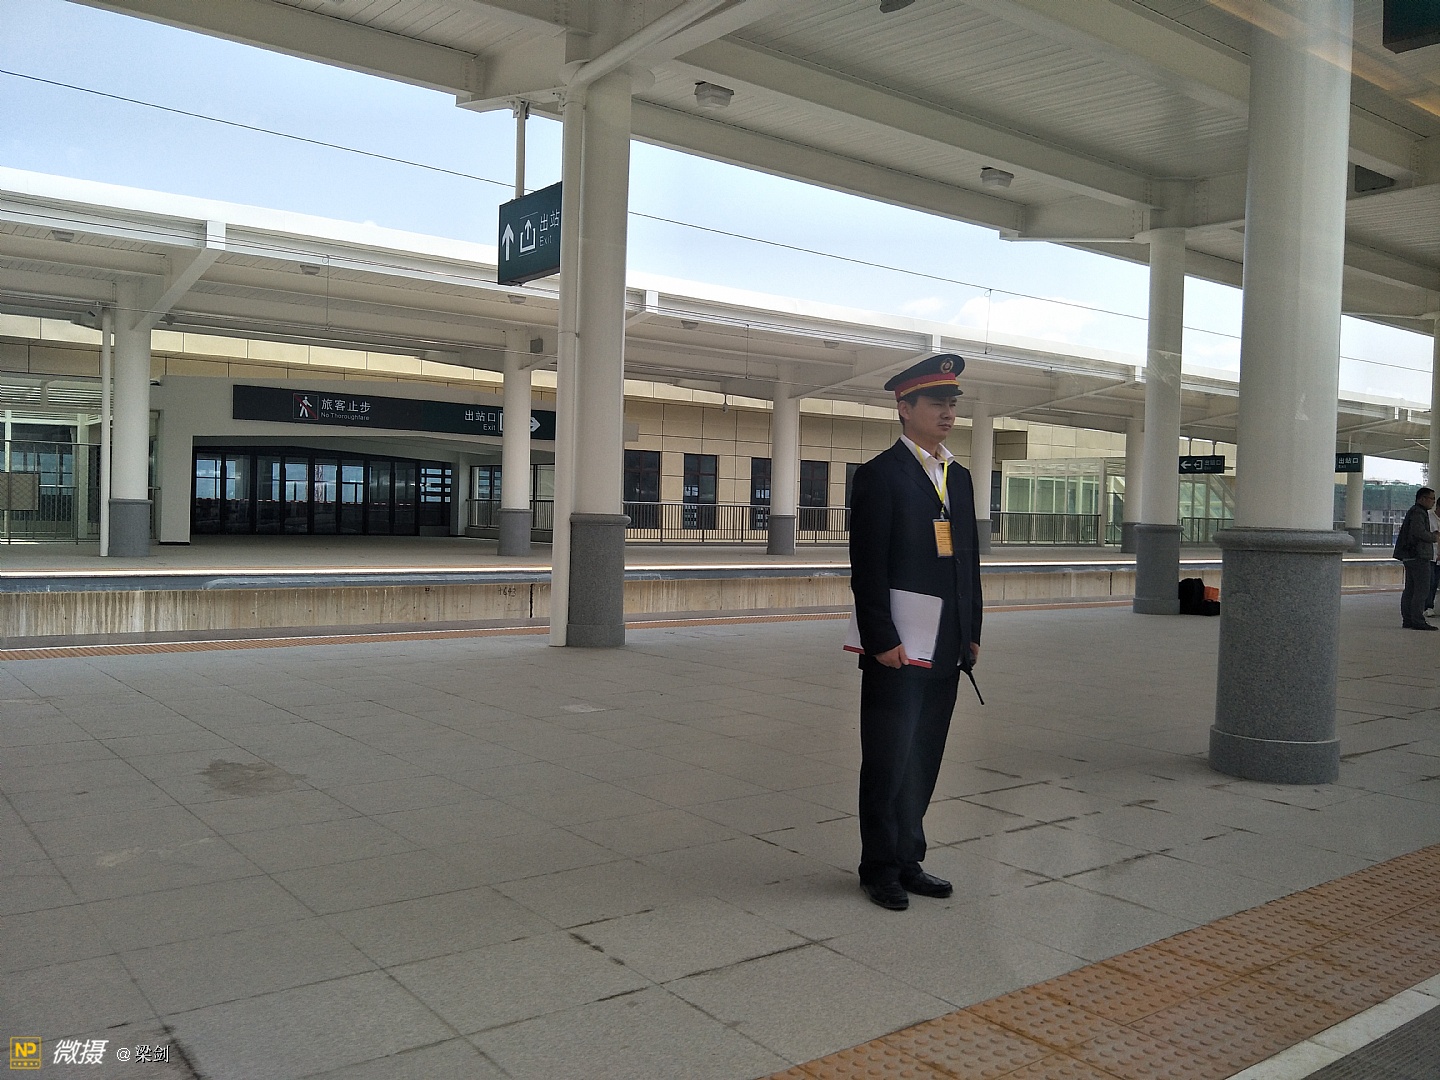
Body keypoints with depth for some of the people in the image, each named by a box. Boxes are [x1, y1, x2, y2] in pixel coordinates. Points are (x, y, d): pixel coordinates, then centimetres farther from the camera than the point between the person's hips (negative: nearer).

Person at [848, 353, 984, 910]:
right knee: (888, 762, 4)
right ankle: (881, 869, 17)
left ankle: (909, 860, 27)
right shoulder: (879, 475, -9)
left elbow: (969, 560, 17)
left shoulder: (960, 477, 14)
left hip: (945, 651, 7)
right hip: (896, 650, -7)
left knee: (924, 761, 15)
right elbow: (868, 568, -14)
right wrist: (883, 639, -18)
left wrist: (972, 633, 13)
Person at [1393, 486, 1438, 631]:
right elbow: (1418, 532, -24)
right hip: (1419, 556, -11)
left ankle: (1407, 620, 12)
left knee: (1410, 590, 10)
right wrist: (1433, 537, -8)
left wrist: (1432, 534, 15)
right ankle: (1418, 621, -12)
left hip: (1410, 556, 11)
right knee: (1421, 589, -11)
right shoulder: (1417, 512, -12)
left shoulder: (1414, 512, 21)